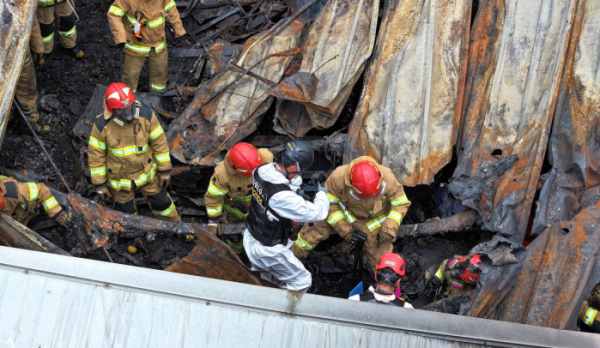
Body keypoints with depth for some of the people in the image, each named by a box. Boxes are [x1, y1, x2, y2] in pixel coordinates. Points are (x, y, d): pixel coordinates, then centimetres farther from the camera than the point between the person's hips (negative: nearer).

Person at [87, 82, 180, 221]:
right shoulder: (102, 125, -26)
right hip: (119, 177, -1)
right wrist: (100, 183, -7)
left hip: (145, 171, 1)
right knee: (126, 211, 18)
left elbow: (159, 142, -11)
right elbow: (96, 155, -14)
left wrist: (165, 170, -5)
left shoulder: (146, 116, -24)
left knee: (160, 201, 18)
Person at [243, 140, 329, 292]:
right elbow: (317, 213, -27)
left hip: (251, 238, 8)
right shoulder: (282, 196, -37)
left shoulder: (261, 171, -14)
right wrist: (322, 193, -8)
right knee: (302, 282, 12)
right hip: (268, 250, -8)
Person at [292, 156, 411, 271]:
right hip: (346, 212, 1)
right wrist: (342, 228, -21)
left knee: (381, 258, -2)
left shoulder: (388, 180, -32)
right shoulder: (338, 177, -34)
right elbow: (329, 203, -17)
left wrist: (389, 229, -26)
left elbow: (401, 204, -16)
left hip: (375, 220, 0)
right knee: (316, 228, -8)